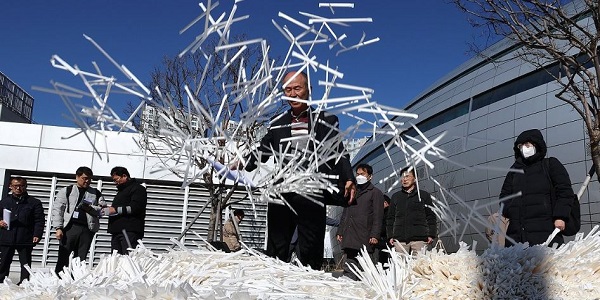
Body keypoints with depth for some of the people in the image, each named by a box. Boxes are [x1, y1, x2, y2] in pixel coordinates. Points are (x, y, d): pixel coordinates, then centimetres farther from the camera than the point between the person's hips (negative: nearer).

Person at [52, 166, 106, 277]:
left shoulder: (96, 194, 17)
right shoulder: (66, 191, 10)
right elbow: (57, 209, 4)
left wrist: (90, 208, -7)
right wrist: (58, 228, -7)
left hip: (87, 229, 2)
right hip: (69, 227, -2)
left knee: (81, 260, 2)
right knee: (63, 258, -5)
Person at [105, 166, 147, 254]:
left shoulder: (138, 188, 1)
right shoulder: (121, 190, 31)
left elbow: (135, 208, -14)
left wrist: (116, 209, -13)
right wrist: (109, 209, 16)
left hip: (129, 231, -9)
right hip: (117, 231, 9)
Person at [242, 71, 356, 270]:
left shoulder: (325, 121, 9)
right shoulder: (277, 125, 19)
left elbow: (339, 154, 3)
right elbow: (261, 153, 23)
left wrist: (348, 179, -12)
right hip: (280, 195, 3)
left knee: (311, 253, 0)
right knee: (276, 251, 4)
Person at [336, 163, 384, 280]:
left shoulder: (375, 193, 5)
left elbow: (378, 217, -4)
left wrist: (375, 235, -14)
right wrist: (340, 231, 16)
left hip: (365, 238, -6)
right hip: (349, 238, 6)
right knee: (349, 269, 5)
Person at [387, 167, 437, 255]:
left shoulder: (424, 195, 12)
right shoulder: (395, 196, 18)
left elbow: (431, 217, 10)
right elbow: (390, 218, 18)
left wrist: (431, 235, 0)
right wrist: (390, 236, 9)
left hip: (419, 238, -2)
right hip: (399, 239, 2)